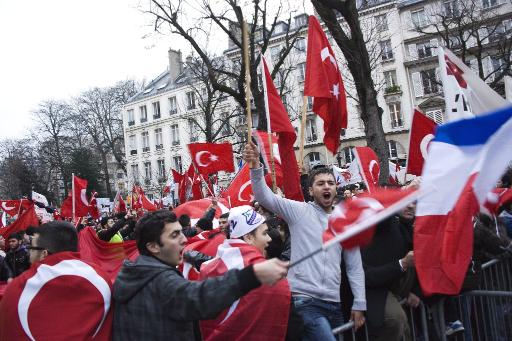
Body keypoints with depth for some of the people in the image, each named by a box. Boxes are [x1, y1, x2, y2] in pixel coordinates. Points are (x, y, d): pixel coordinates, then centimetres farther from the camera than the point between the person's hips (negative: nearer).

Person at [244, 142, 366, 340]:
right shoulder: (299, 211, 1)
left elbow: (355, 267, 15)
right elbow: (265, 197, -13)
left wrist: (359, 304, 10)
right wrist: (255, 166, -28)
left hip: (333, 304, 5)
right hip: (304, 300, -5)